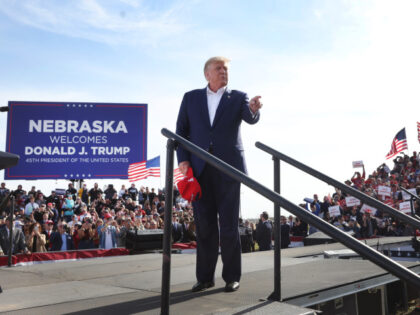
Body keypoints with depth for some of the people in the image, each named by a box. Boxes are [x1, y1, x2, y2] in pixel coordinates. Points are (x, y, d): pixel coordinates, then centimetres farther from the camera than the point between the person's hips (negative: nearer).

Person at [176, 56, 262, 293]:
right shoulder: (191, 98, 12)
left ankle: (232, 277, 12)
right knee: (204, 225, 6)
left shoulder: (238, 97, 7)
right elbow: (181, 130, 10)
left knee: (229, 224, 0)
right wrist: (183, 159, -3)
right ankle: (205, 277, 16)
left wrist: (254, 109, -35)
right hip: (199, 169, 2)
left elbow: (251, 118, -11)